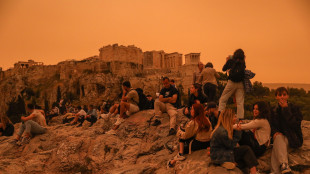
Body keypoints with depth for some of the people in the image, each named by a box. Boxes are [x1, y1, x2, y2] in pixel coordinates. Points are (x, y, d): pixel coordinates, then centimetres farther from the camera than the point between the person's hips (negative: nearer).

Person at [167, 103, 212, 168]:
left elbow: (185, 135, -4)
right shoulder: (206, 119, 1)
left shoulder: (193, 123, -16)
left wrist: (179, 132, 16)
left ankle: (180, 153, 0)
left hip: (198, 144, -7)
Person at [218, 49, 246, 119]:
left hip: (231, 83, -2)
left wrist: (227, 61, 22)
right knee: (240, 102, 4)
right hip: (240, 84, 2)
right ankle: (240, 118, 1)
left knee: (223, 99, 6)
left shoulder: (231, 61, 0)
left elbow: (224, 69, 8)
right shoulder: (243, 62, 5)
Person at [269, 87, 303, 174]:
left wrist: (285, 109, -19)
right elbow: (271, 125, 10)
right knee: (278, 138, -35)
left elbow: (294, 124, -18)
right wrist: (274, 132, -13)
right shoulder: (274, 110, 12)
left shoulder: (294, 108, -2)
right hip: (279, 135, 3)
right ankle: (284, 165, -52)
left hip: (293, 139, -3)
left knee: (277, 143, -34)